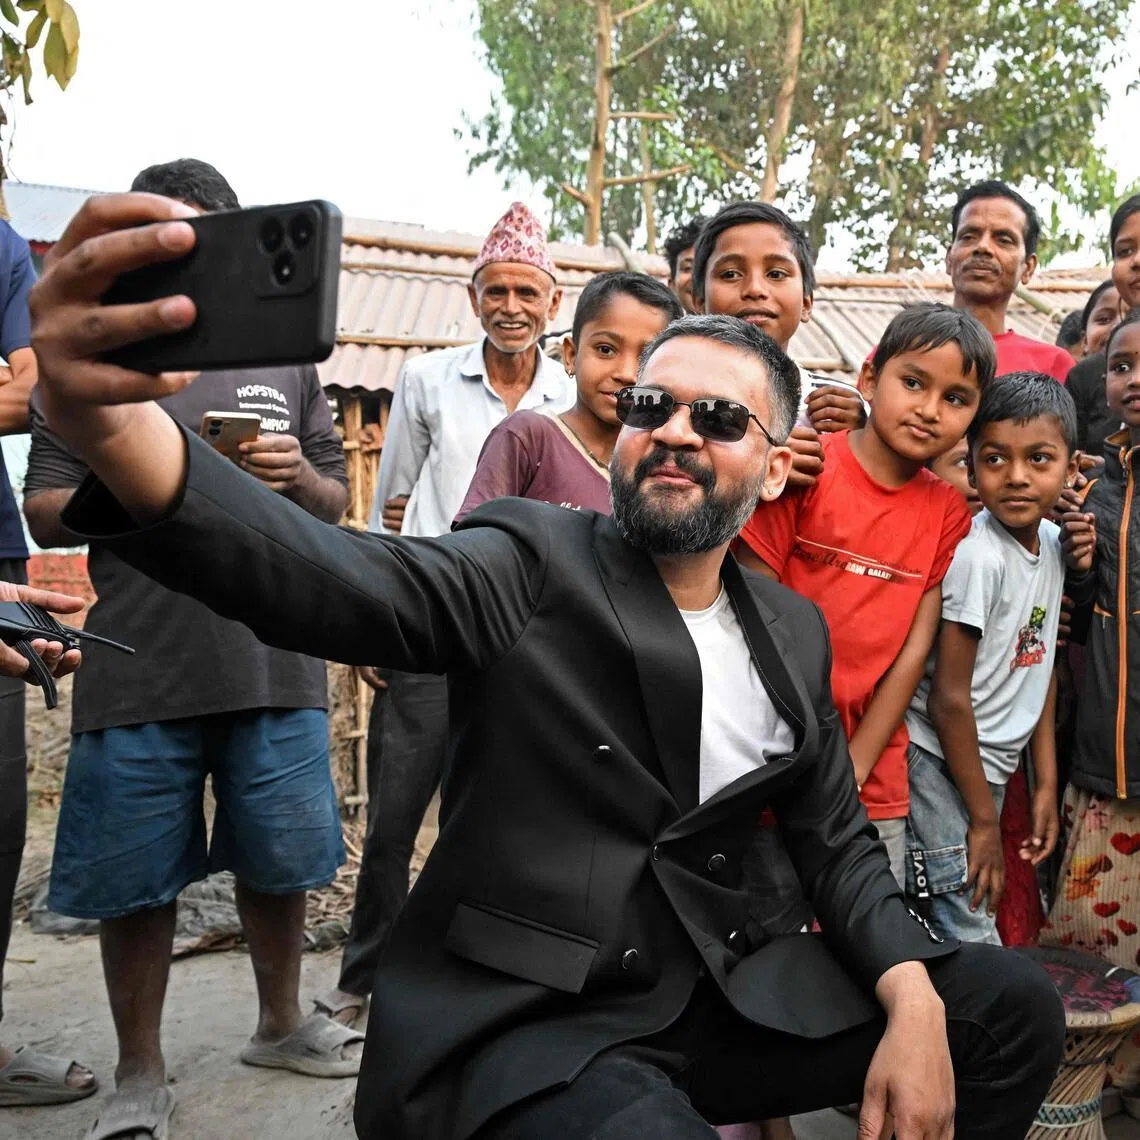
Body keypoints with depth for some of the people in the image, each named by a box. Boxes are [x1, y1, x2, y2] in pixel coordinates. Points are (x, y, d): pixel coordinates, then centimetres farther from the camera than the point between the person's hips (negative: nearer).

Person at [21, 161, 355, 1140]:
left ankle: (281, 1023, 37)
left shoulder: (287, 360, 13)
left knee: (280, 860, 13)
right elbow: (44, 515, 3)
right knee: (136, 880, 7)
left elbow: (336, 505, 14)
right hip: (137, 675, -2)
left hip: (275, 663, 2)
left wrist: (298, 476, -8)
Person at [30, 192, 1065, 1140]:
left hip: (712, 1000, 6)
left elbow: (838, 841, 12)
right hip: (519, 1022, -6)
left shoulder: (795, 633, 9)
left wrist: (913, 1003, -7)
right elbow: (334, 576, -28)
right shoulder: (535, 564, -9)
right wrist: (113, 425, -46)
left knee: (1013, 1007, 0)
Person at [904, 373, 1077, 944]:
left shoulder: (1052, 541, 2)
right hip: (940, 765, -7)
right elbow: (948, 699, -19)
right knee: (968, 936, -4)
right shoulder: (977, 555, -22)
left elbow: (1041, 665, 10)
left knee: (970, 917, 12)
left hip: (989, 765, 7)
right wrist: (983, 820, -12)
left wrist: (1046, 783, 11)